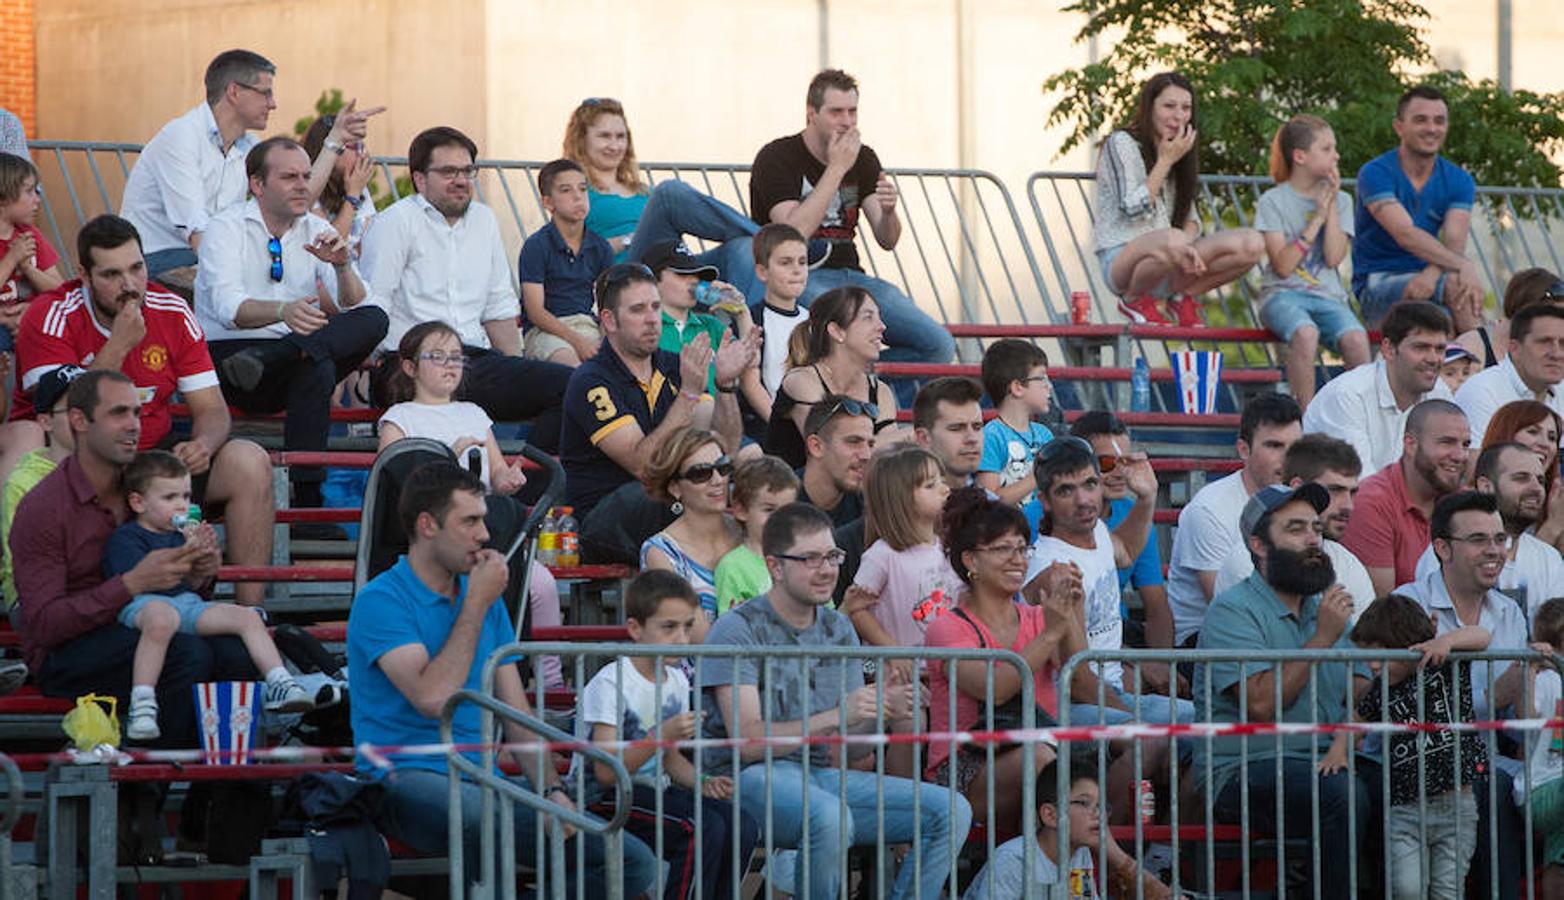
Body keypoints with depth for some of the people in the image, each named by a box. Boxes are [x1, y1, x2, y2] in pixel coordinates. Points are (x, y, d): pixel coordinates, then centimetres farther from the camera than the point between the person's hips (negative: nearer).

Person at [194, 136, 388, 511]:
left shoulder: (317, 231, 14)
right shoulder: (227, 227, -2)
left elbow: (356, 308, 2)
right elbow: (228, 308, -22)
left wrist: (343, 267, -20)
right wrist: (283, 310, -43)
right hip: (227, 353, -6)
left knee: (374, 319, -25)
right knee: (316, 368, -38)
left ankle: (262, 361, -39)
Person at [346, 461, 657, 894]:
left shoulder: (486, 600, 17)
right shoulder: (380, 600, -6)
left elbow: (517, 712, 15)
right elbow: (432, 699, -20)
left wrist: (552, 790, -3)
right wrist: (476, 606, -10)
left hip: (484, 781, 7)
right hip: (407, 776, -7)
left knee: (636, 863, -7)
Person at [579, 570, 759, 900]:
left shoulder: (677, 681, 9)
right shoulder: (610, 684, -15)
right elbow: (606, 772, -21)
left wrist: (703, 783, -2)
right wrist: (661, 735, -32)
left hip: (653, 791, 8)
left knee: (742, 827, -13)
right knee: (704, 828, -28)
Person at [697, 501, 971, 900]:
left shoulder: (838, 630, 15)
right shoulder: (738, 631, -6)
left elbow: (850, 750, 14)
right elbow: (748, 741, -16)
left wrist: (881, 716, -9)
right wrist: (837, 716, -22)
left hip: (824, 775, 7)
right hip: (754, 777, -7)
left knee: (951, 811, -10)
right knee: (830, 816, -39)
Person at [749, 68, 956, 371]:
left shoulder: (862, 159, 12)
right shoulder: (777, 159, -5)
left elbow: (887, 241, 5)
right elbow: (794, 233, -21)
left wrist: (888, 211, -19)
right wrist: (837, 168, -19)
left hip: (850, 277, 6)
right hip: (801, 278, -6)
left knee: (939, 346, -13)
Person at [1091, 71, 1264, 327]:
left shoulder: (1179, 150, 18)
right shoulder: (1122, 143, -4)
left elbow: (1190, 217, 14)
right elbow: (1133, 209, -13)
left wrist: (1187, 245, -8)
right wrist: (1165, 161, -10)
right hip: (1120, 260, -6)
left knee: (1251, 244, -16)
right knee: (1172, 241, -42)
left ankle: (1183, 296, 3)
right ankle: (1135, 301, -11)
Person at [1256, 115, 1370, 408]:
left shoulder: (1340, 200, 12)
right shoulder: (1273, 202, 1)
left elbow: (1334, 258, -1)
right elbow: (1283, 266, -9)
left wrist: (1332, 206, -2)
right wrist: (1317, 218, -8)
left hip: (1327, 296, 3)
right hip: (1283, 294, -3)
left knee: (1355, 338, -31)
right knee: (1305, 333, -38)